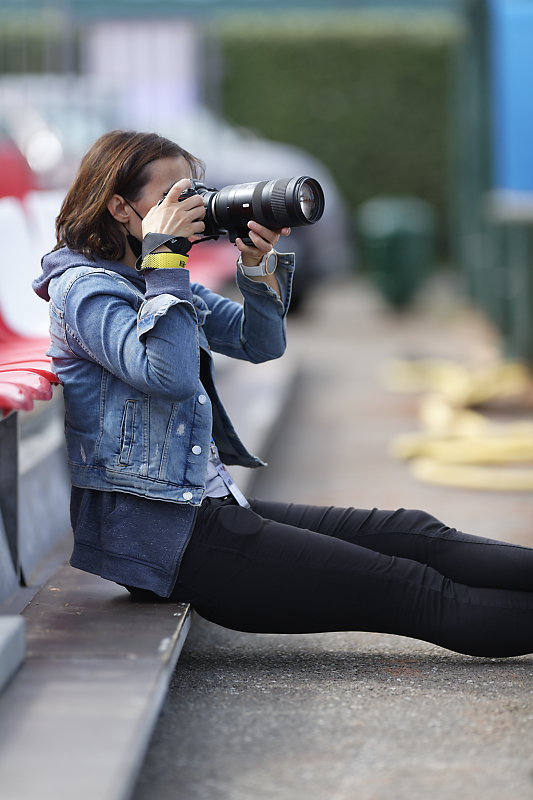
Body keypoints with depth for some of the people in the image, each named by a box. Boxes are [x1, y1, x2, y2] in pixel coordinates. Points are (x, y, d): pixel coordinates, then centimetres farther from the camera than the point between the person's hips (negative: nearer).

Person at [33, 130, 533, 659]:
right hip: (152, 532, -10)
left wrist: (256, 266, 0)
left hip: (209, 504, 10)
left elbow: (261, 343, 17)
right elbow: (169, 374, -27)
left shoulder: (158, 281, 17)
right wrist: (164, 256, -20)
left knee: (409, 534, -2)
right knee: (407, 591, -13)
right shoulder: (83, 288, -11)